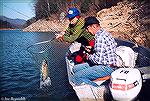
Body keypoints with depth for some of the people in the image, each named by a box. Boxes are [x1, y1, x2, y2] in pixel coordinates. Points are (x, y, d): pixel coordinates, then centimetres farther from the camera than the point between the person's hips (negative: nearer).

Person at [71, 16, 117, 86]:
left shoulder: (100, 38, -22)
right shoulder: (104, 33, 11)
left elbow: (99, 59, -23)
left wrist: (89, 57, -5)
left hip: (106, 68, -11)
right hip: (106, 64, 11)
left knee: (75, 77, -17)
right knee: (75, 68, 13)